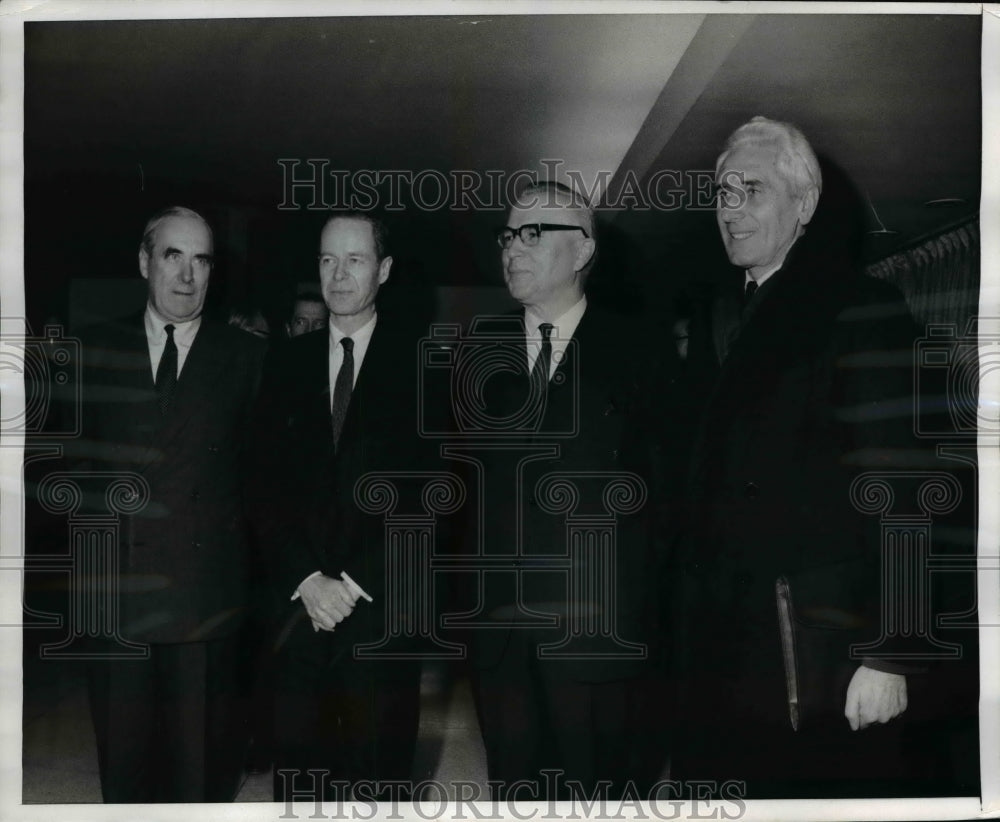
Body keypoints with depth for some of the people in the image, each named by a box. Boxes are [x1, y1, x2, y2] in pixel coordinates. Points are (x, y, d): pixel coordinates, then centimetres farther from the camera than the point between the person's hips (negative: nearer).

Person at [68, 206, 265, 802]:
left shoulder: (245, 356, 2)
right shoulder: (96, 351, 8)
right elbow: (78, 459, 10)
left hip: (208, 591, -2)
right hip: (118, 590, 2)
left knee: (203, 763, 7)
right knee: (124, 757, 13)